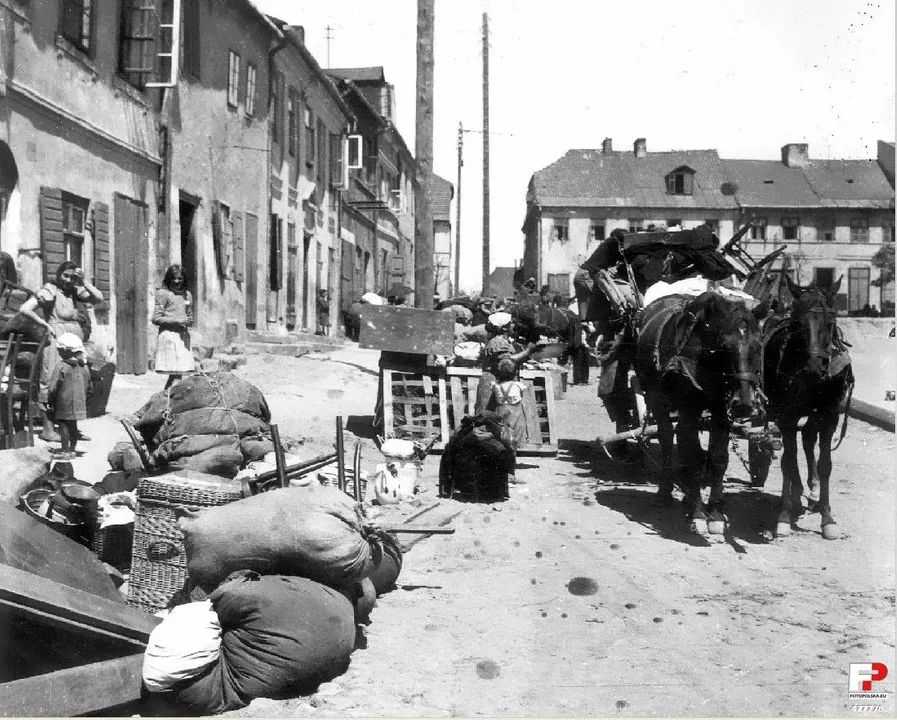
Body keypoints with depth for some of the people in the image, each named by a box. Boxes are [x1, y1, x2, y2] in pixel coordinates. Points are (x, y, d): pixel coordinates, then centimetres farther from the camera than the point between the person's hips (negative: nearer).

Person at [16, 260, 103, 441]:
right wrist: (45, 324, -9)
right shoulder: (49, 290, -6)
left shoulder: (74, 291, 12)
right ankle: (47, 429, 2)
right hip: (57, 342, -7)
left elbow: (99, 298, 4)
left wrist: (84, 281, -2)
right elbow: (24, 309, -12)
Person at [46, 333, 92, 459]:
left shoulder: (61, 366, -14)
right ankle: (72, 450, 22)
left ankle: (65, 452, 1)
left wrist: (50, 402, -7)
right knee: (73, 425, 14)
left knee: (63, 425, 2)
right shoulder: (83, 367, 6)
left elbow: (53, 387, -16)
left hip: (64, 402, -6)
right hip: (79, 403, 6)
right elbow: (89, 387, 13)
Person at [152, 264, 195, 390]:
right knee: (175, 374, -12)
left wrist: (189, 322, 3)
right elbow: (156, 318, -7)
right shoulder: (163, 293, -1)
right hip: (169, 335, -6)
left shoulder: (187, 294, 17)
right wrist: (177, 321, -13)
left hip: (183, 336, 6)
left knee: (175, 374, 6)